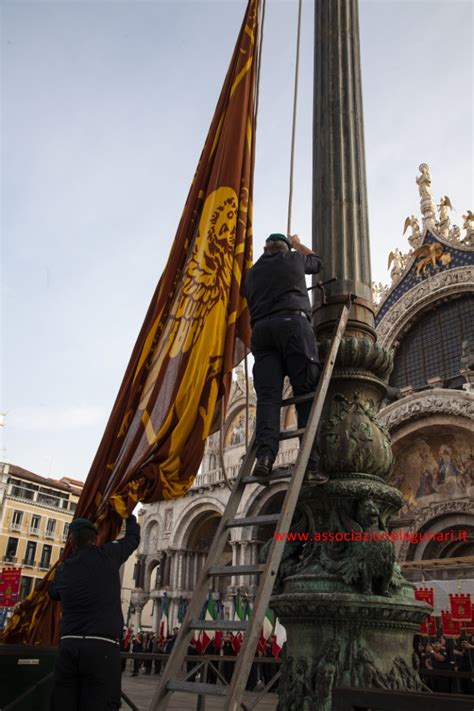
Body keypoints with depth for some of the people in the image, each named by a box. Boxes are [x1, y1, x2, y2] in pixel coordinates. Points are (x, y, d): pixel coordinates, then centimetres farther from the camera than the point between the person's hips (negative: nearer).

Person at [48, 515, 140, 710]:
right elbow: (133, 538, 20)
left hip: (68, 646, 4)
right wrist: (130, 517, 40)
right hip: (102, 647, -4)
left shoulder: (64, 568, 13)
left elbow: (53, 591, 36)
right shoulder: (106, 554, 2)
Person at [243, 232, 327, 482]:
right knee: (307, 394, -7)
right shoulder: (293, 259, 19)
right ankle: (310, 462, -20)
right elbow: (316, 261, 40)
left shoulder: (252, 273, 27)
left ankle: (265, 454, -29)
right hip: (292, 322, -3)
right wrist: (297, 244, 56)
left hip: (261, 329, 3)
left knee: (268, 396, -8)